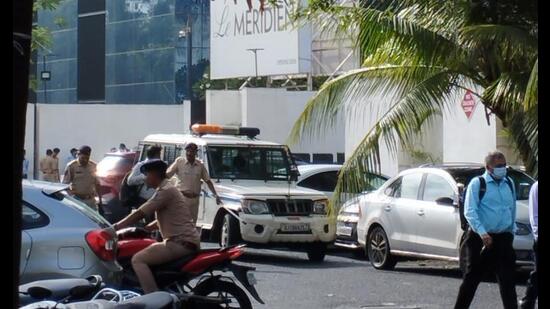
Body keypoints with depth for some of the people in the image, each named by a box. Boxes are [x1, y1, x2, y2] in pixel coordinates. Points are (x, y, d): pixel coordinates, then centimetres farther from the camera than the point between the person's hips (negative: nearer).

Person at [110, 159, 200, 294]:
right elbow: (162, 221, 29)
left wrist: (116, 227, -5)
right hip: (184, 241, 11)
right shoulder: (167, 189, 21)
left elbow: (140, 213, -13)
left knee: (138, 260, -15)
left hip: (181, 242, -11)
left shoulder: (165, 191, -12)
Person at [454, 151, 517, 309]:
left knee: (507, 280, -1)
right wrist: (482, 233, -24)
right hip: (480, 239, -4)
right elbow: (470, 212, -13)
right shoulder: (477, 184, -5)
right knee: (472, 278, 4)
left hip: (503, 239, 4)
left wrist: (512, 230, 16)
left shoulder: (509, 184, 12)